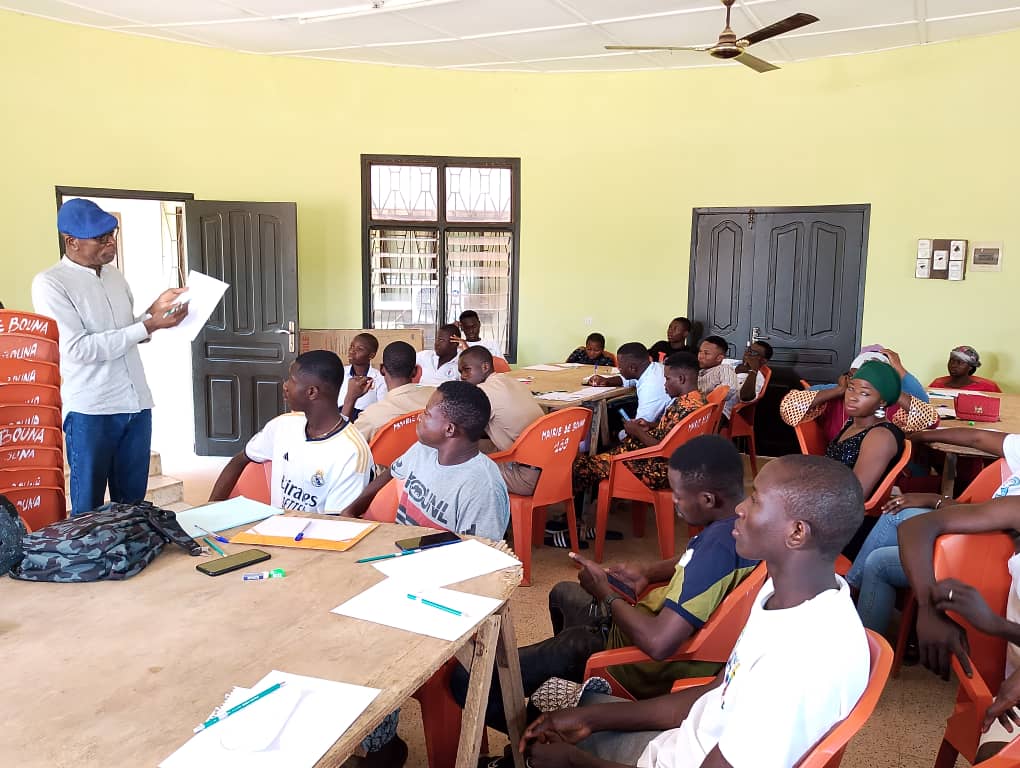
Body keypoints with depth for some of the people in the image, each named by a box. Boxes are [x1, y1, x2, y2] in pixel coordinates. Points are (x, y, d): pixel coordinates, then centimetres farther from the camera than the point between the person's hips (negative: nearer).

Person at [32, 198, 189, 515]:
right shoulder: (50, 283, -9)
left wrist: (156, 308, 2)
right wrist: (149, 326, -20)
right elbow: (78, 349, -18)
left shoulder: (114, 275, 12)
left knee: (132, 502, 13)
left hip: (137, 404, 6)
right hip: (90, 412, -6)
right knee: (88, 509, 6)